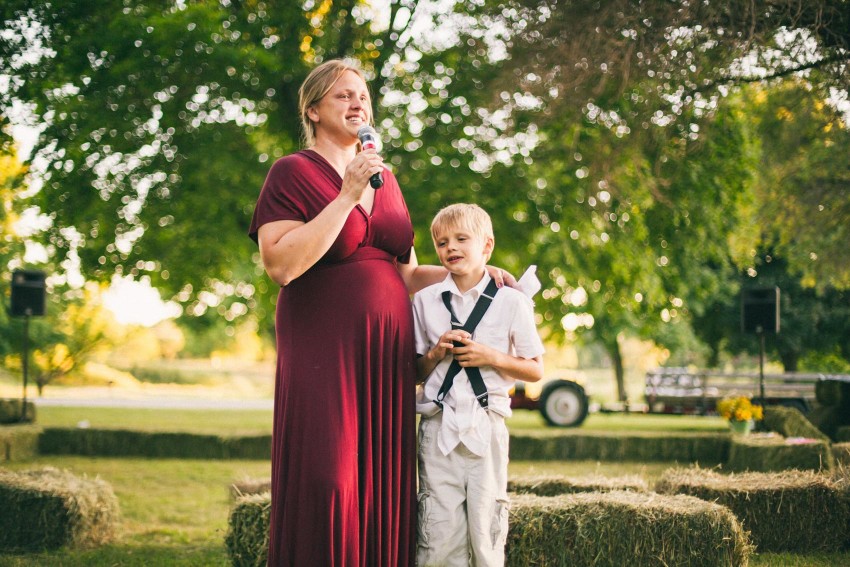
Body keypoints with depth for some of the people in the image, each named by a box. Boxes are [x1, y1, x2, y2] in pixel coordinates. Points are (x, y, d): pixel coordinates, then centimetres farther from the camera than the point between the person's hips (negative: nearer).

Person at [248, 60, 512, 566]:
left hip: (387, 354, 6)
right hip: (324, 353, -6)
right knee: (326, 486, -11)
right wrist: (347, 196, -15)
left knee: (385, 489, 3)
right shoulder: (293, 173, 0)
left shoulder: (385, 179, 18)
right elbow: (280, 264, -15)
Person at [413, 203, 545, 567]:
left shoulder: (511, 302, 3)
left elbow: (535, 371, 6)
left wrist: (492, 357, -9)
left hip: (486, 426, -1)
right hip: (438, 426, 1)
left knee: (485, 529, -1)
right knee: (440, 532, -3)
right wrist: (436, 353, -6)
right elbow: (417, 372, 14)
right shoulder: (425, 301, 9)